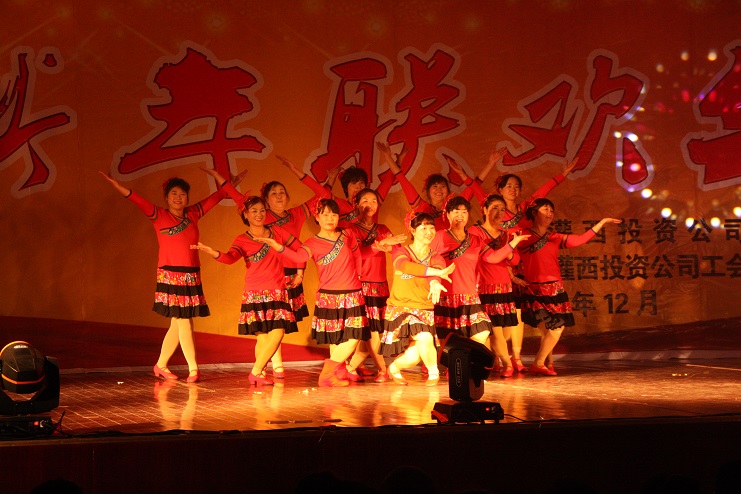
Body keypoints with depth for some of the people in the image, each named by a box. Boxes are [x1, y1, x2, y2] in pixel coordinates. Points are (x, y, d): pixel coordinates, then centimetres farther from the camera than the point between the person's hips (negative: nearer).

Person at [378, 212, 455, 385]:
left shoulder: (436, 258, 7)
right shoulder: (401, 252, -2)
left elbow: (437, 269, -18)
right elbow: (404, 265, -26)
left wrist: (435, 283, -44)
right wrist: (437, 273, -37)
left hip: (424, 311, 3)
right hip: (401, 307, -3)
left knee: (414, 356, -13)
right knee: (424, 338, -27)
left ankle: (394, 368, 21)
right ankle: (433, 372, 0)